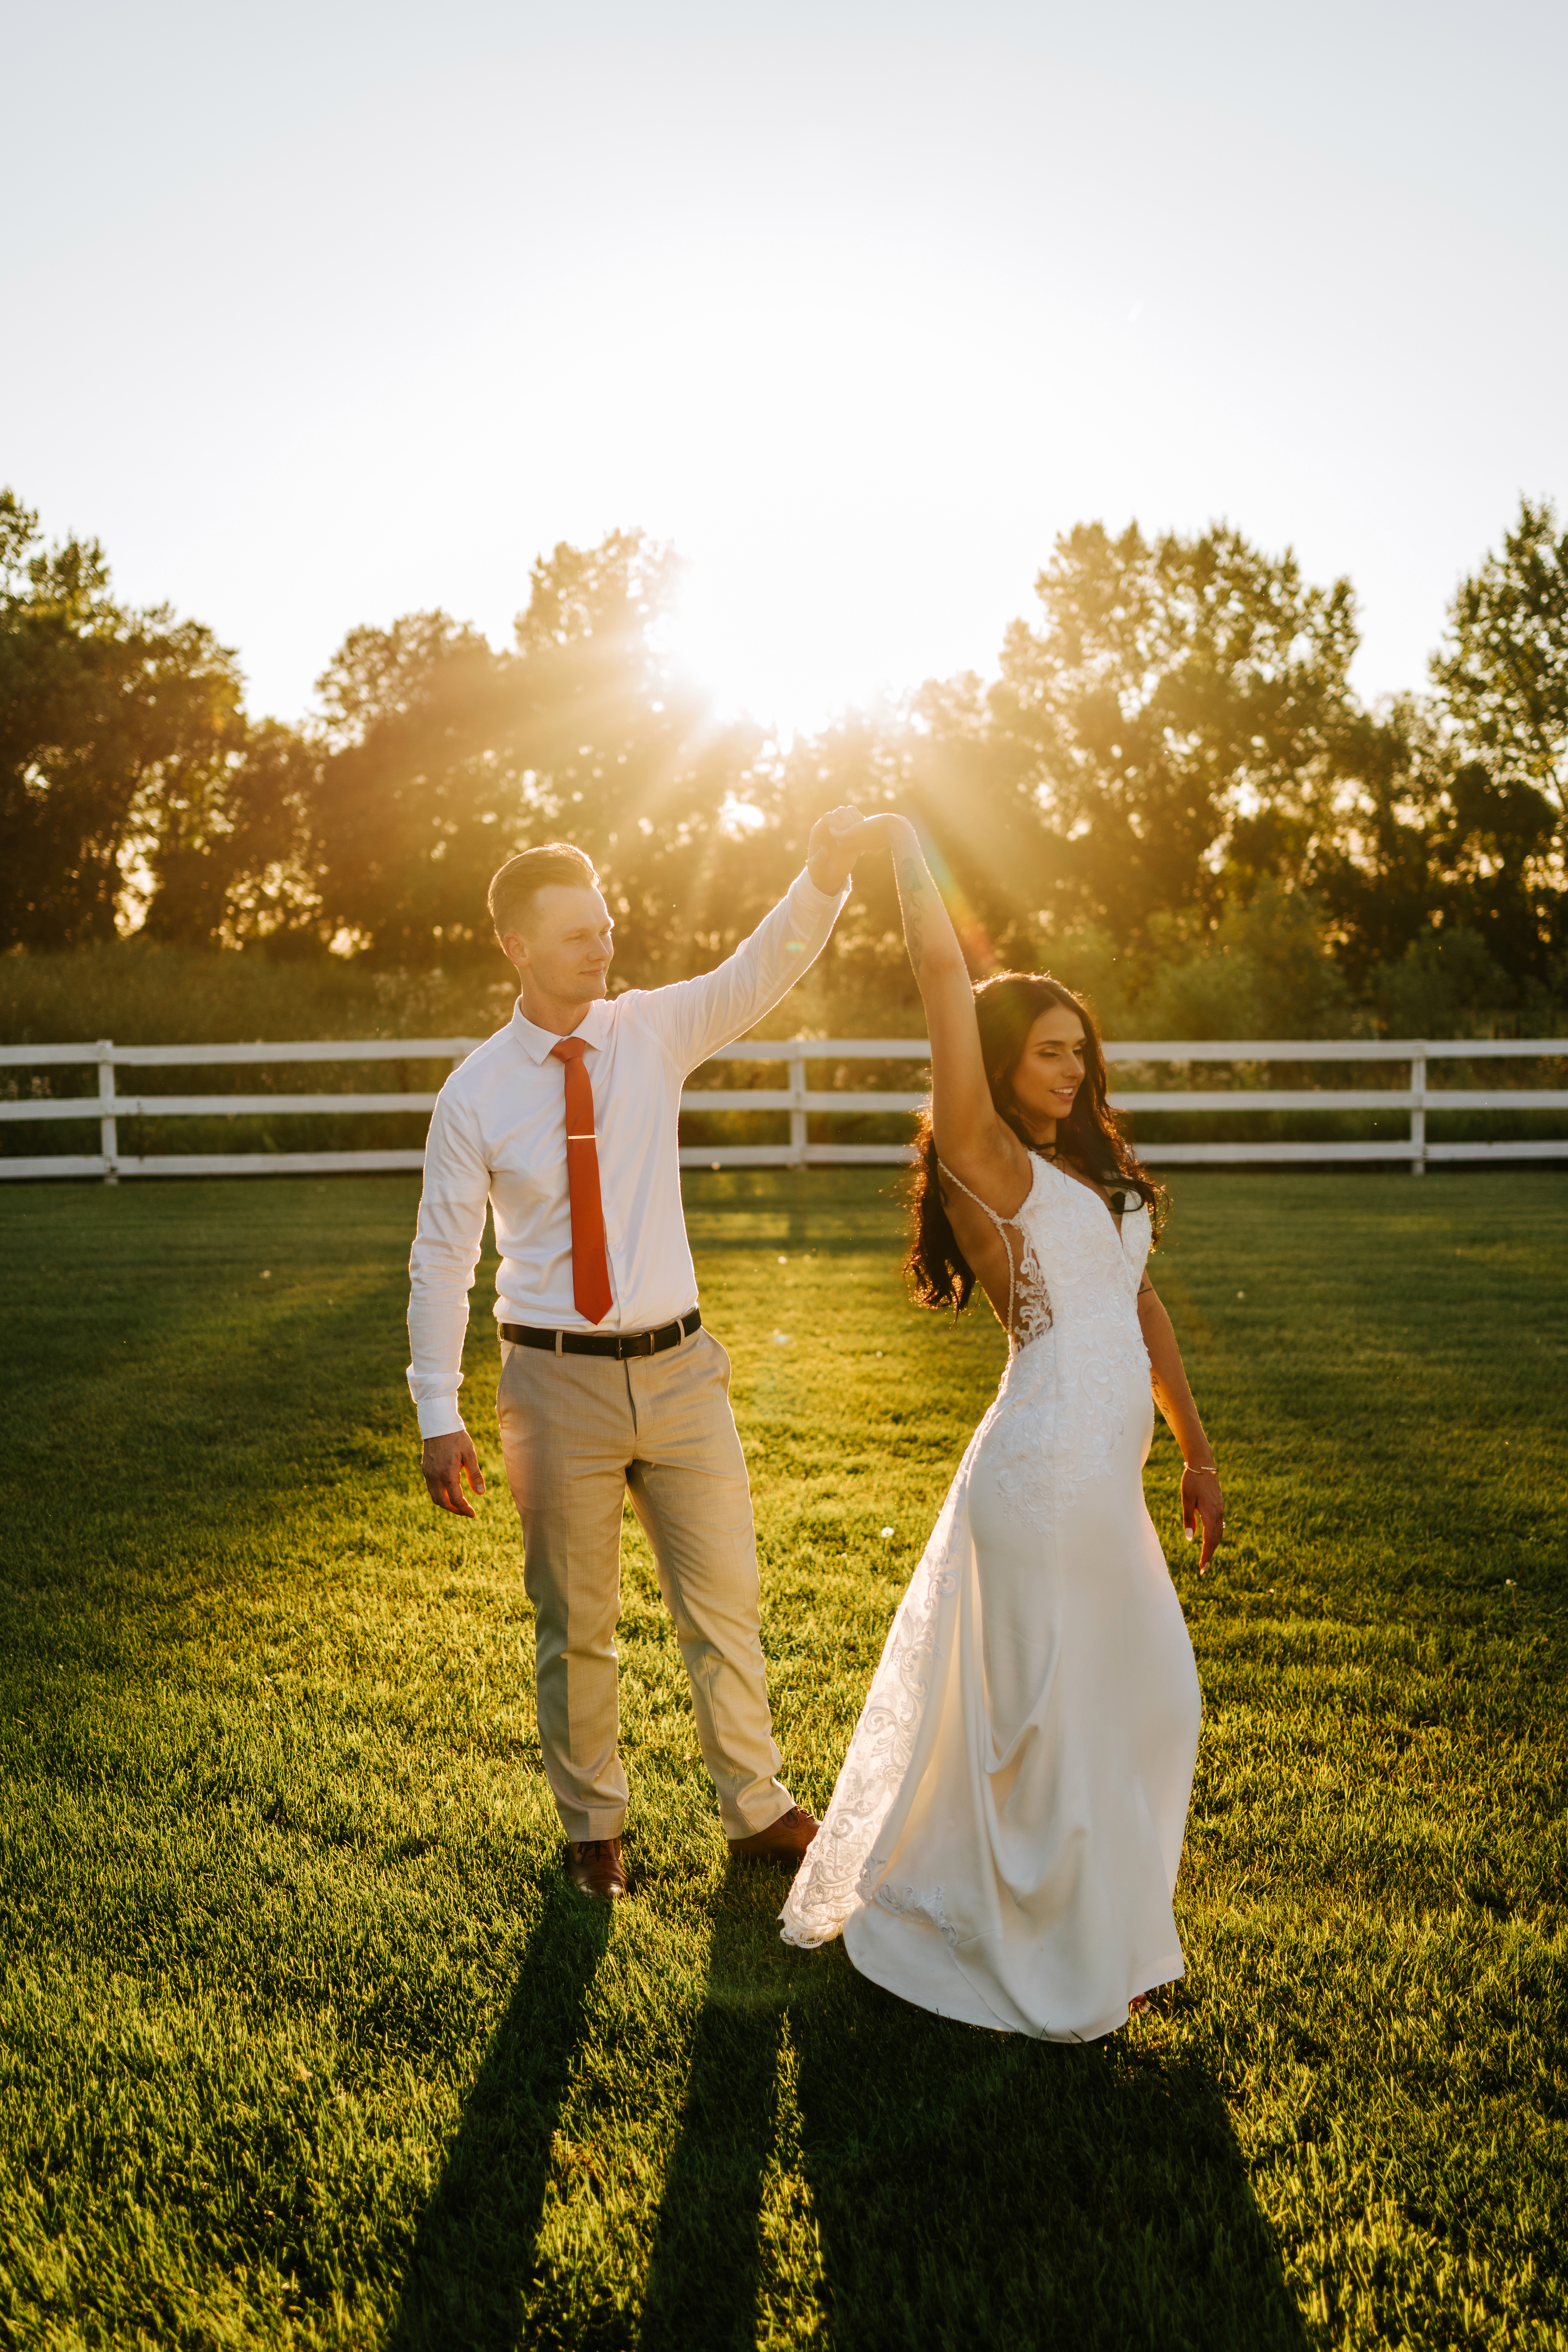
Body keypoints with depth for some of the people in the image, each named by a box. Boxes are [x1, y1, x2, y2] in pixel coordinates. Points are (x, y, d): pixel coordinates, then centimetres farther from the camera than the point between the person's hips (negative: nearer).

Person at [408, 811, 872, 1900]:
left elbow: (766, 968, -15)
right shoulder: (476, 1093, -6)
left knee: (726, 1602, 11)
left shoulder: (655, 1031, 0)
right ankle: (594, 1826, 33)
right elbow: (442, 1258, -5)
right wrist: (440, 1416, -9)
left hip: (678, 1364, 2)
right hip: (559, 1375, -2)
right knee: (576, 1623, 12)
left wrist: (825, 876, -34)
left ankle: (759, 1810, 30)